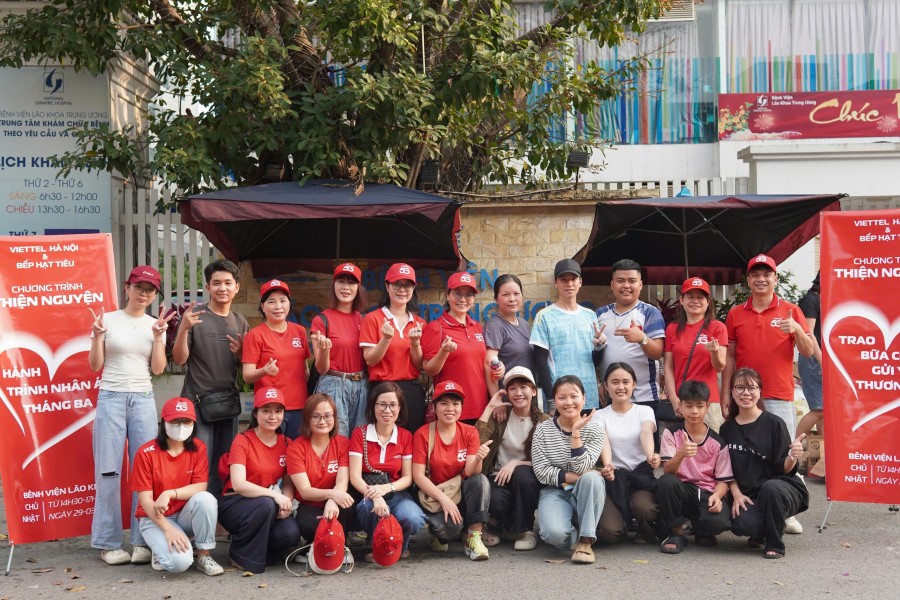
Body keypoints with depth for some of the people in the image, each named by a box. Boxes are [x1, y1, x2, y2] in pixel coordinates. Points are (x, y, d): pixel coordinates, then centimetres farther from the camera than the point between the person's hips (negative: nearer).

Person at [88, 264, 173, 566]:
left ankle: (142, 541, 5)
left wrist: (158, 336, -8)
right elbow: (95, 366, 1)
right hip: (111, 397, -2)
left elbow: (158, 368, 1)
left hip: (143, 399, 2)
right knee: (109, 470, -2)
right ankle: (108, 542, 6)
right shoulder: (108, 320, 1)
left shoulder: (156, 325, 8)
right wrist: (97, 336, -13)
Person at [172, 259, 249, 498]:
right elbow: (179, 359, -8)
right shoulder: (194, 316, -4)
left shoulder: (240, 322, 10)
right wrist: (184, 329, -24)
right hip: (198, 401, -5)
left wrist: (240, 353, -6)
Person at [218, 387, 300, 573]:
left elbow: (288, 482, 4)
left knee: (290, 533, -27)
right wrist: (274, 494, -33)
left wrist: (287, 502, -19)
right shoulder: (243, 441, -11)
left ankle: (257, 550, 5)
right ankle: (241, 556, -12)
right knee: (266, 504, -36)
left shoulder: (286, 444, 4)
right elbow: (238, 484, -22)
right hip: (235, 504, -4)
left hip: (270, 506, 4)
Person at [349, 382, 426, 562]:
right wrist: (375, 496, -29)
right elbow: (355, 477, -9)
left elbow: (407, 478, 2)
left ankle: (400, 546, 6)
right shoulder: (360, 434, -2)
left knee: (413, 519, -31)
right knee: (370, 507, -38)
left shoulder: (406, 437, 5)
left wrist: (386, 488, -21)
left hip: (396, 493, 2)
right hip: (367, 494, -1)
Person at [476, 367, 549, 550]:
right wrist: (490, 407, -9)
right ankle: (510, 525, 3)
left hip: (528, 480, 0)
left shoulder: (544, 422, 0)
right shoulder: (499, 417, 4)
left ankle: (525, 530, -13)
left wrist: (517, 463, -19)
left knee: (521, 473, -35)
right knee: (493, 499, -34)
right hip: (500, 478, 0)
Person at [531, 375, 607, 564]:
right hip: (555, 492, -1)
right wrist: (571, 477, -17)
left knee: (592, 478, -35)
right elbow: (541, 471, -7)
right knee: (554, 533, -32)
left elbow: (581, 468, -15)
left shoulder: (595, 431, -2)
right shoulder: (543, 430, -1)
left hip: (583, 494, 1)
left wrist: (576, 432, -20)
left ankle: (585, 541, -22)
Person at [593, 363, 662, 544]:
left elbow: (646, 434, -13)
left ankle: (646, 528, 3)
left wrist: (650, 456, -37)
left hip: (641, 475, 0)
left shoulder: (644, 411, 9)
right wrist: (607, 465, -36)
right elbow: (604, 442, -12)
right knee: (609, 531, -25)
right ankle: (625, 522, 13)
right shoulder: (600, 416, 8)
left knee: (642, 507, -35)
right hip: (614, 478, 0)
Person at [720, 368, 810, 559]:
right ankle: (761, 533, 10)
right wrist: (737, 494, -5)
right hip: (748, 496, 2)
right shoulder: (727, 429, 6)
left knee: (770, 487, -38)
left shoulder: (774, 424, -5)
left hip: (780, 486, -2)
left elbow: (785, 469, -7)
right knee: (741, 523, -31)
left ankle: (774, 544, -13)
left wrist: (792, 458, -28)